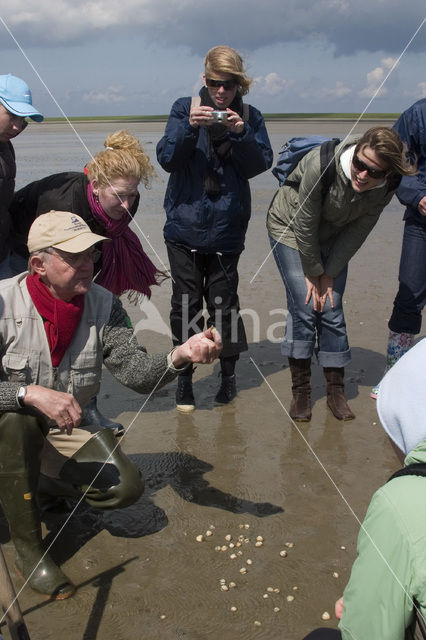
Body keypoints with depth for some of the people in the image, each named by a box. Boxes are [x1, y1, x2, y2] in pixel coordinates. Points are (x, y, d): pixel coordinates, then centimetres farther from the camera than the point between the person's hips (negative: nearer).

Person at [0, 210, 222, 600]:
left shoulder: (103, 306, -10)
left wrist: (179, 356, -39)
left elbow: (136, 372, -19)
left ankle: (35, 483, 15)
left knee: (125, 487, -13)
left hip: (59, 434, 4)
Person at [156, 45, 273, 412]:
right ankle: (184, 376, 15)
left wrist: (241, 133, -20)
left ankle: (228, 372, 22)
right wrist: (189, 127, -22)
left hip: (227, 228, 0)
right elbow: (167, 159, -6)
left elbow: (261, 164, -4)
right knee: (186, 303, 2)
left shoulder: (250, 117, 5)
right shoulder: (185, 108, 2)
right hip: (185, 224, 0)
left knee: (223, 302, 3)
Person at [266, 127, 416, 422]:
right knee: (304, 307, -12)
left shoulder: (385, 187, -22)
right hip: (291, 229, -3)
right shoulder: (323, 165, -35)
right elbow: (305, 226, -24)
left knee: (332, 310, -2)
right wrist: (313, 274, -15)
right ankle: (301, 392, 1)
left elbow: (357, 233, -11)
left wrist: (329, 274, -10)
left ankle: (336, 391, 11)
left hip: (334, 240, 3)